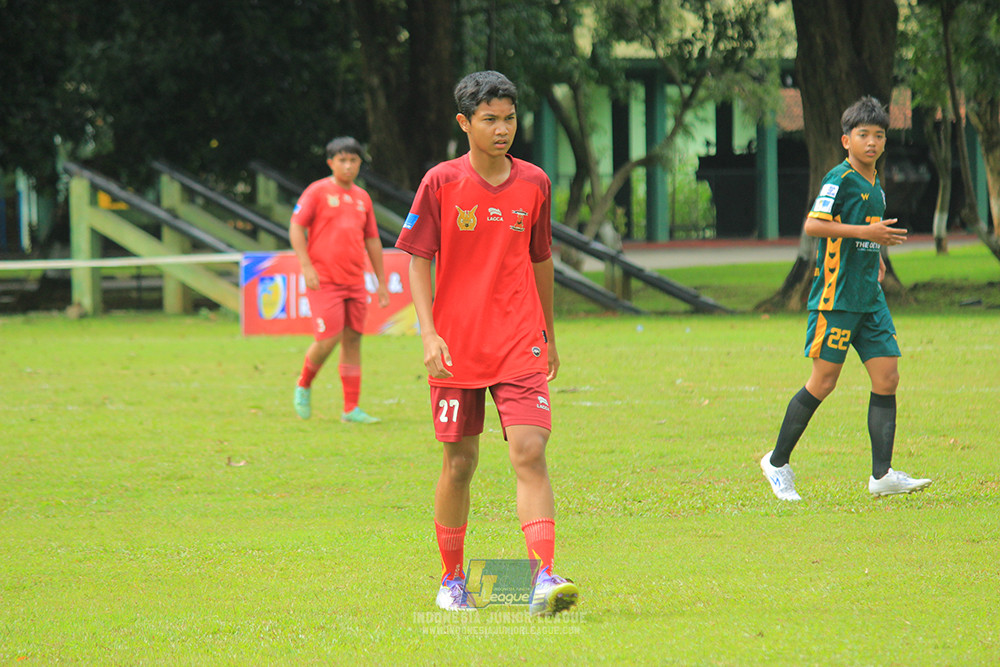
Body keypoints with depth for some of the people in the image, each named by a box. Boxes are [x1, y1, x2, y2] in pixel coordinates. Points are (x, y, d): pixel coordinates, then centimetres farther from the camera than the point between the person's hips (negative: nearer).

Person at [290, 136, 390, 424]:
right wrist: (306, 265, -16)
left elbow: (372, 240, 21)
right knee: (327, 340, -12)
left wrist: (382, 282, 19)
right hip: (324, 280, -5)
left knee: (352, 340, 4)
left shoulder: (362, 198, 15)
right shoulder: (318, 191, -1)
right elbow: (296, 227, -5)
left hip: (355, 282, 5)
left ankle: (351, 409, 6)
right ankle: (304, 385, 16)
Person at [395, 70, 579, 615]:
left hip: (520, 346, 1)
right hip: (457, 347, -1)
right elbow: (418, 260, 0)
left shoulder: (534, 183, 5)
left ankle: (545, 577, -20)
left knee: (529, 453, -14)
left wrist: (549, 338, 21)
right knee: (459, 463, 6)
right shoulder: (441, 183, -3)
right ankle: (452, 579, 23)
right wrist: (429, 334, -11)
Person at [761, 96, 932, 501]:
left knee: (887, 377, -2)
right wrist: (866, 232, -23)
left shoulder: (875, 185, 16)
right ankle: (778, 463, 10)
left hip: (870, 299, 8)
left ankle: (882, 475, -4)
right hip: (835, 297, -8)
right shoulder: (840, 178, -10)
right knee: (823, 382, -5)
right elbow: (813, 225, -21)